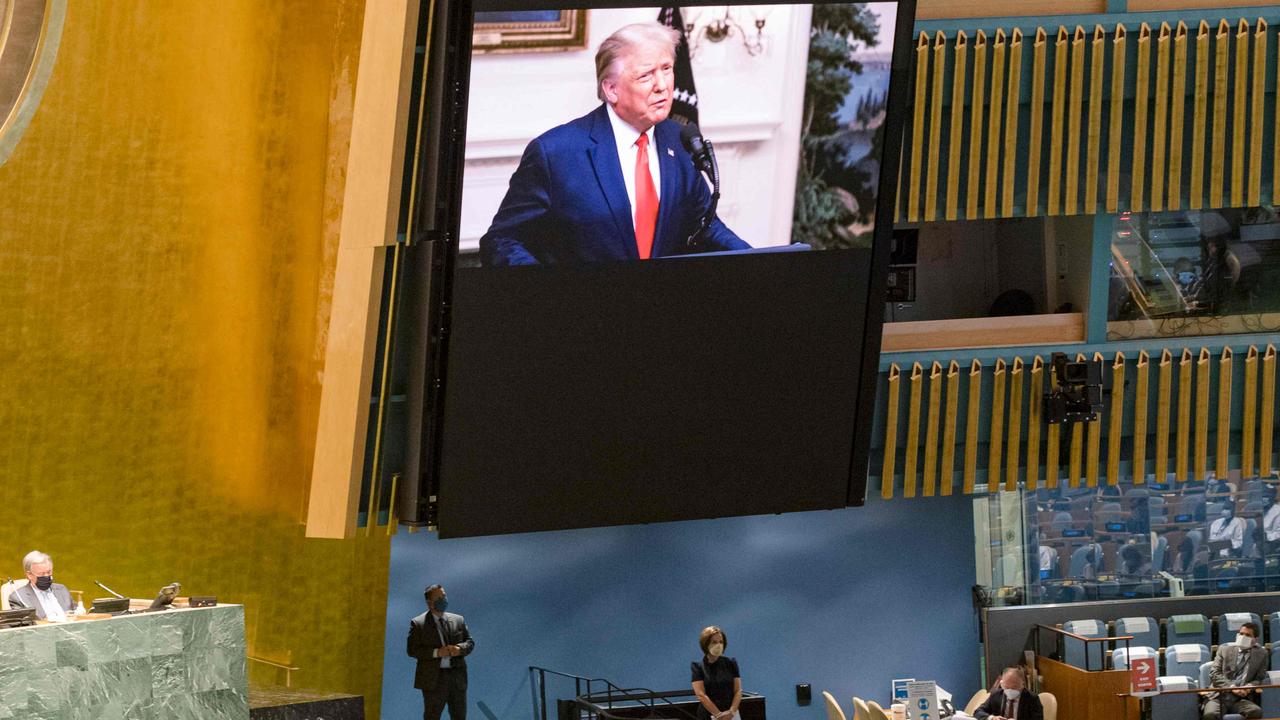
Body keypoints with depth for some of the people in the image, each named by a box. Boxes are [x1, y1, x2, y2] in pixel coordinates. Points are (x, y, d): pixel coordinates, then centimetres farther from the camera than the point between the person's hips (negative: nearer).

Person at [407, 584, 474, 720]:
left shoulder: (458, 620, 12)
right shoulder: (418, 623, -1)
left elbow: (470, 642, 12)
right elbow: (412, 650, -8)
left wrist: (460, 649, -12)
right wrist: (436, 652, -20)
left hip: (457, 677, 4)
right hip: (433, 678, -4)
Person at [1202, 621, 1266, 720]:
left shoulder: (1261, 654, 13)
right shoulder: (1225, 649, 11)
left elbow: (1260, 679, 13)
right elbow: (1214, 673, 3)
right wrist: (1231, 687, -14)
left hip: (1240, 700, 1)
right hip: (1219, 697, -1)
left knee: (1256, 712, -33)